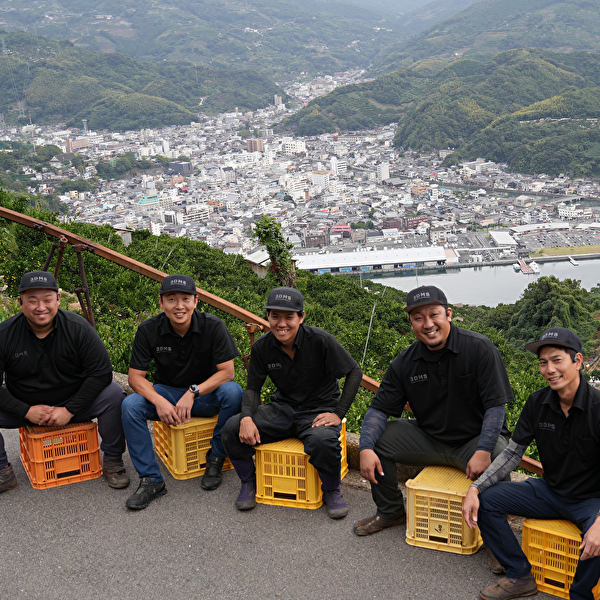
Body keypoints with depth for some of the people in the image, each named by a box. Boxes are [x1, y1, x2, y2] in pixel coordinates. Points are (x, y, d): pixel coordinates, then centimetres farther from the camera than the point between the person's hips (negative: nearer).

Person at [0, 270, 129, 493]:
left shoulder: (78, 328, -14)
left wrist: (70, 410, -19)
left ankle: (113, 460, -5)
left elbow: (101, 373, -14)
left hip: (74, 404, -1)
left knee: (114, 395, -27)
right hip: (25, 407, 1)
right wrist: (27, 410, -19)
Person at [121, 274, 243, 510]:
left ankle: (216, 458, -12)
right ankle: (151, 479, -17)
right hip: (167, 392, 1)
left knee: (233, 391, -33)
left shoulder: (213, 326, -16)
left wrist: (193, 393, -29)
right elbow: (135, 376, -9)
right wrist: (158, 401, -29)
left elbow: (227, 372, -16)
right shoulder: (148, 330, -12)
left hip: (207, 393, -1)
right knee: (130, 405, -26)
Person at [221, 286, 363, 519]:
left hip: (319, 410, -4)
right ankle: (248, 482, 8)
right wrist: (247, 417, -18)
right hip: (283, 410, 4)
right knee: (232, 428, -19)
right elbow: (253, 388, 3)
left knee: (322, 441, -39)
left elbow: (354, 373, -8)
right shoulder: (261, 347, -4)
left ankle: (332, 492, -6)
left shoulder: (321, 340, -16)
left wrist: (338, 413, -16)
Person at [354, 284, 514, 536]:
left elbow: (496, 405, -17)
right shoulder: (405, 362, -2)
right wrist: (366, 449, -19)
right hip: (429, 438, 4)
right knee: (378, 438, -10)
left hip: (476, 438, -4)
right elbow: (379, 409, -2)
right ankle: (390, 511, 12)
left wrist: (483, 451, -30)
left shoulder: (479, 348, -15)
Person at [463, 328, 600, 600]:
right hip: (550, 491, 5)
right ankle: (521, 577, 3)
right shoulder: (537, 402, -5)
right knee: (485, 499, -10)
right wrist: (475, 489, -13)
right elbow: (513, 452, 1)